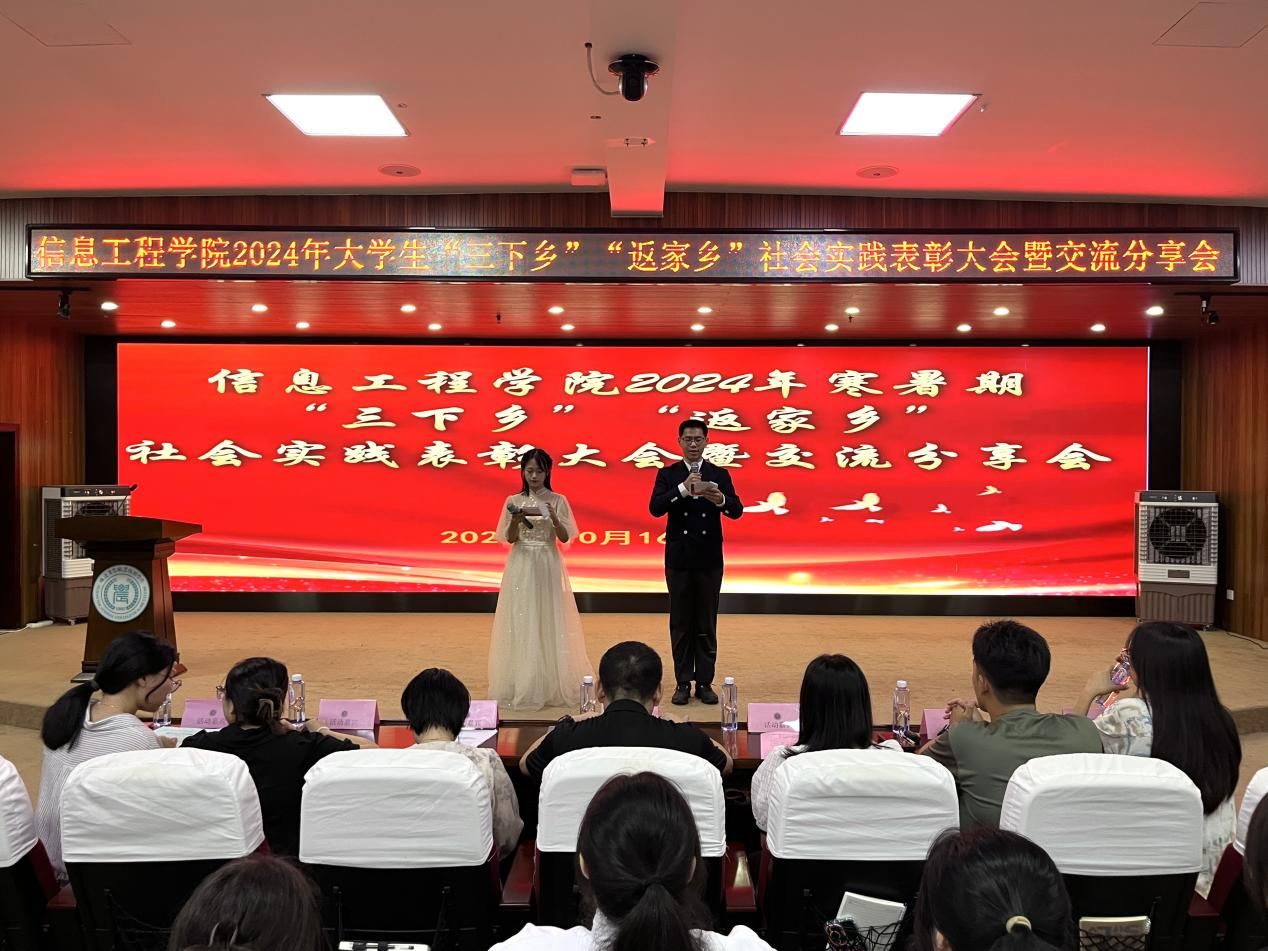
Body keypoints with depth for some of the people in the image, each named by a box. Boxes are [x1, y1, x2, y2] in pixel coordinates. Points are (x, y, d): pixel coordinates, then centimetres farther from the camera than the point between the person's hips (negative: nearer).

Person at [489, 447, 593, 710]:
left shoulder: (557, 501, 1)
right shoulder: (514, 501, 4)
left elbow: (564, 537, -3)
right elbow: (509, 538, 1)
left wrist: (554, 518, -21)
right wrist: (515, 521, -19)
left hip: (548, 568, -1)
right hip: (521, 568, 1)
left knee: (551, 624, 2)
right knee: (521, 625, 1)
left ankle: (554, 685, 13)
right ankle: (523, 687, 9)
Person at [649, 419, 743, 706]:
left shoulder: (720, 475, 3)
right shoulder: (667, 474, 2)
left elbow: (737, 511, -8)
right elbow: (655, 508, -13)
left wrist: (721, 500, -31)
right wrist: (683, 489, -27)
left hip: (709, 559, 0)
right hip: (678, 559, 0)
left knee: (707, 623, 6)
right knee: (681, 623, 6)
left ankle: (705, 682, 14)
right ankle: (683, 683, 14)